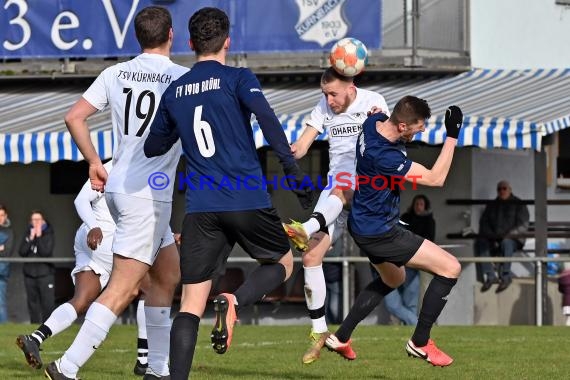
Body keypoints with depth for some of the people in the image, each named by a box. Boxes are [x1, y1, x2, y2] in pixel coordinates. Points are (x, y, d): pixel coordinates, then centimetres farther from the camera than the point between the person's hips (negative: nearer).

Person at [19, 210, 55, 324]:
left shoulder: (48, 234, -2)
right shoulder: (27, 234, 7)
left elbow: (46, 252, -15)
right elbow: (22, 252, -3)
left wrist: (39, 236, -15)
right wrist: (31, 238, -10)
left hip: (45, 274, -4)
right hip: (29, 274, 4)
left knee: (48, 304, -9)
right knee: (33, 304, 8)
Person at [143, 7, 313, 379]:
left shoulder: (173, 92, 13)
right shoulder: (238, 78, 0)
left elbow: (153, 148, 23)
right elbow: (267, 120, -16)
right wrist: (294, 172, -16)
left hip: (200, 209, 3)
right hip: (249, 202, -3)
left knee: (191, 303, 2)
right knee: (283, 262, 22)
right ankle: (236, 301, -8)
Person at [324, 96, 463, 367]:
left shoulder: (375, 121, -8)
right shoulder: (383, 156, -33)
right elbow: (435, 179, -26)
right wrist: (452, 136, -23)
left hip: (365, 222, 10)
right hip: (378, 231, -10)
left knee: (392, 278, 33)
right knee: (450, 268, -8)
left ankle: (341, 337, 33)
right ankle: (420, 343, 2)